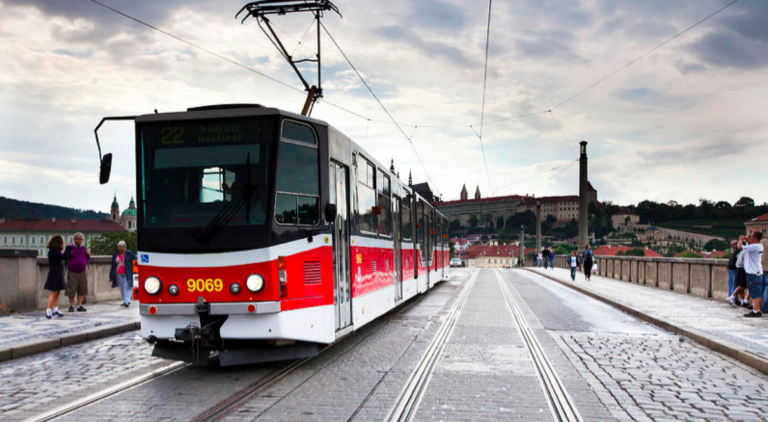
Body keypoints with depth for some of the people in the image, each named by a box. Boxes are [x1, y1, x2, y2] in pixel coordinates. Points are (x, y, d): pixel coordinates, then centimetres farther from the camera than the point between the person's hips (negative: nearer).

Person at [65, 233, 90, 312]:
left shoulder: (84, 248, 7)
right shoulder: (70, 248, -2)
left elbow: (87, 258, 16)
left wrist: (88, 255, -5)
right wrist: (69, 254, -19)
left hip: (83, 271, 3)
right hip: (72, 272, -2)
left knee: (82, 289, 0)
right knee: (71, 290, -2)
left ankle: (79, 306, 5)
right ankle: (71, 306, 9)